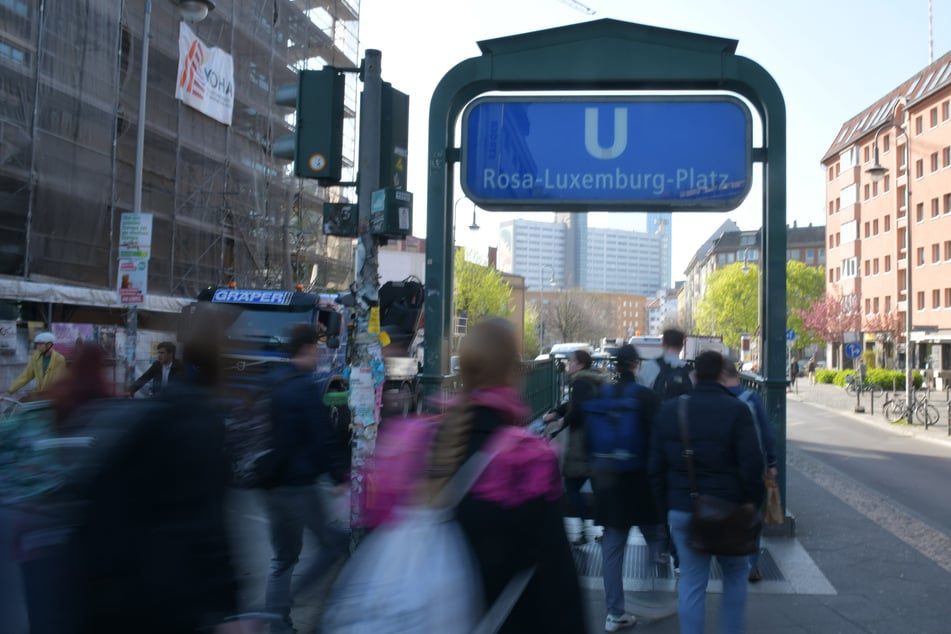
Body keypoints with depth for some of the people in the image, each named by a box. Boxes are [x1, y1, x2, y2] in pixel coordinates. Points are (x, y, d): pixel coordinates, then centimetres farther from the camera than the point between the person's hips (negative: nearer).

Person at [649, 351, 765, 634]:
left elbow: (655, 466, 6)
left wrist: (666, 504, 14)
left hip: (682, 511, 3)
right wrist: (754, 501, 1)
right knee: (736, 572, 17)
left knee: (691, 581, 8)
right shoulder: (736, 410, -10)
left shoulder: (669, 410, 3)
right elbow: (752, 465, -12)